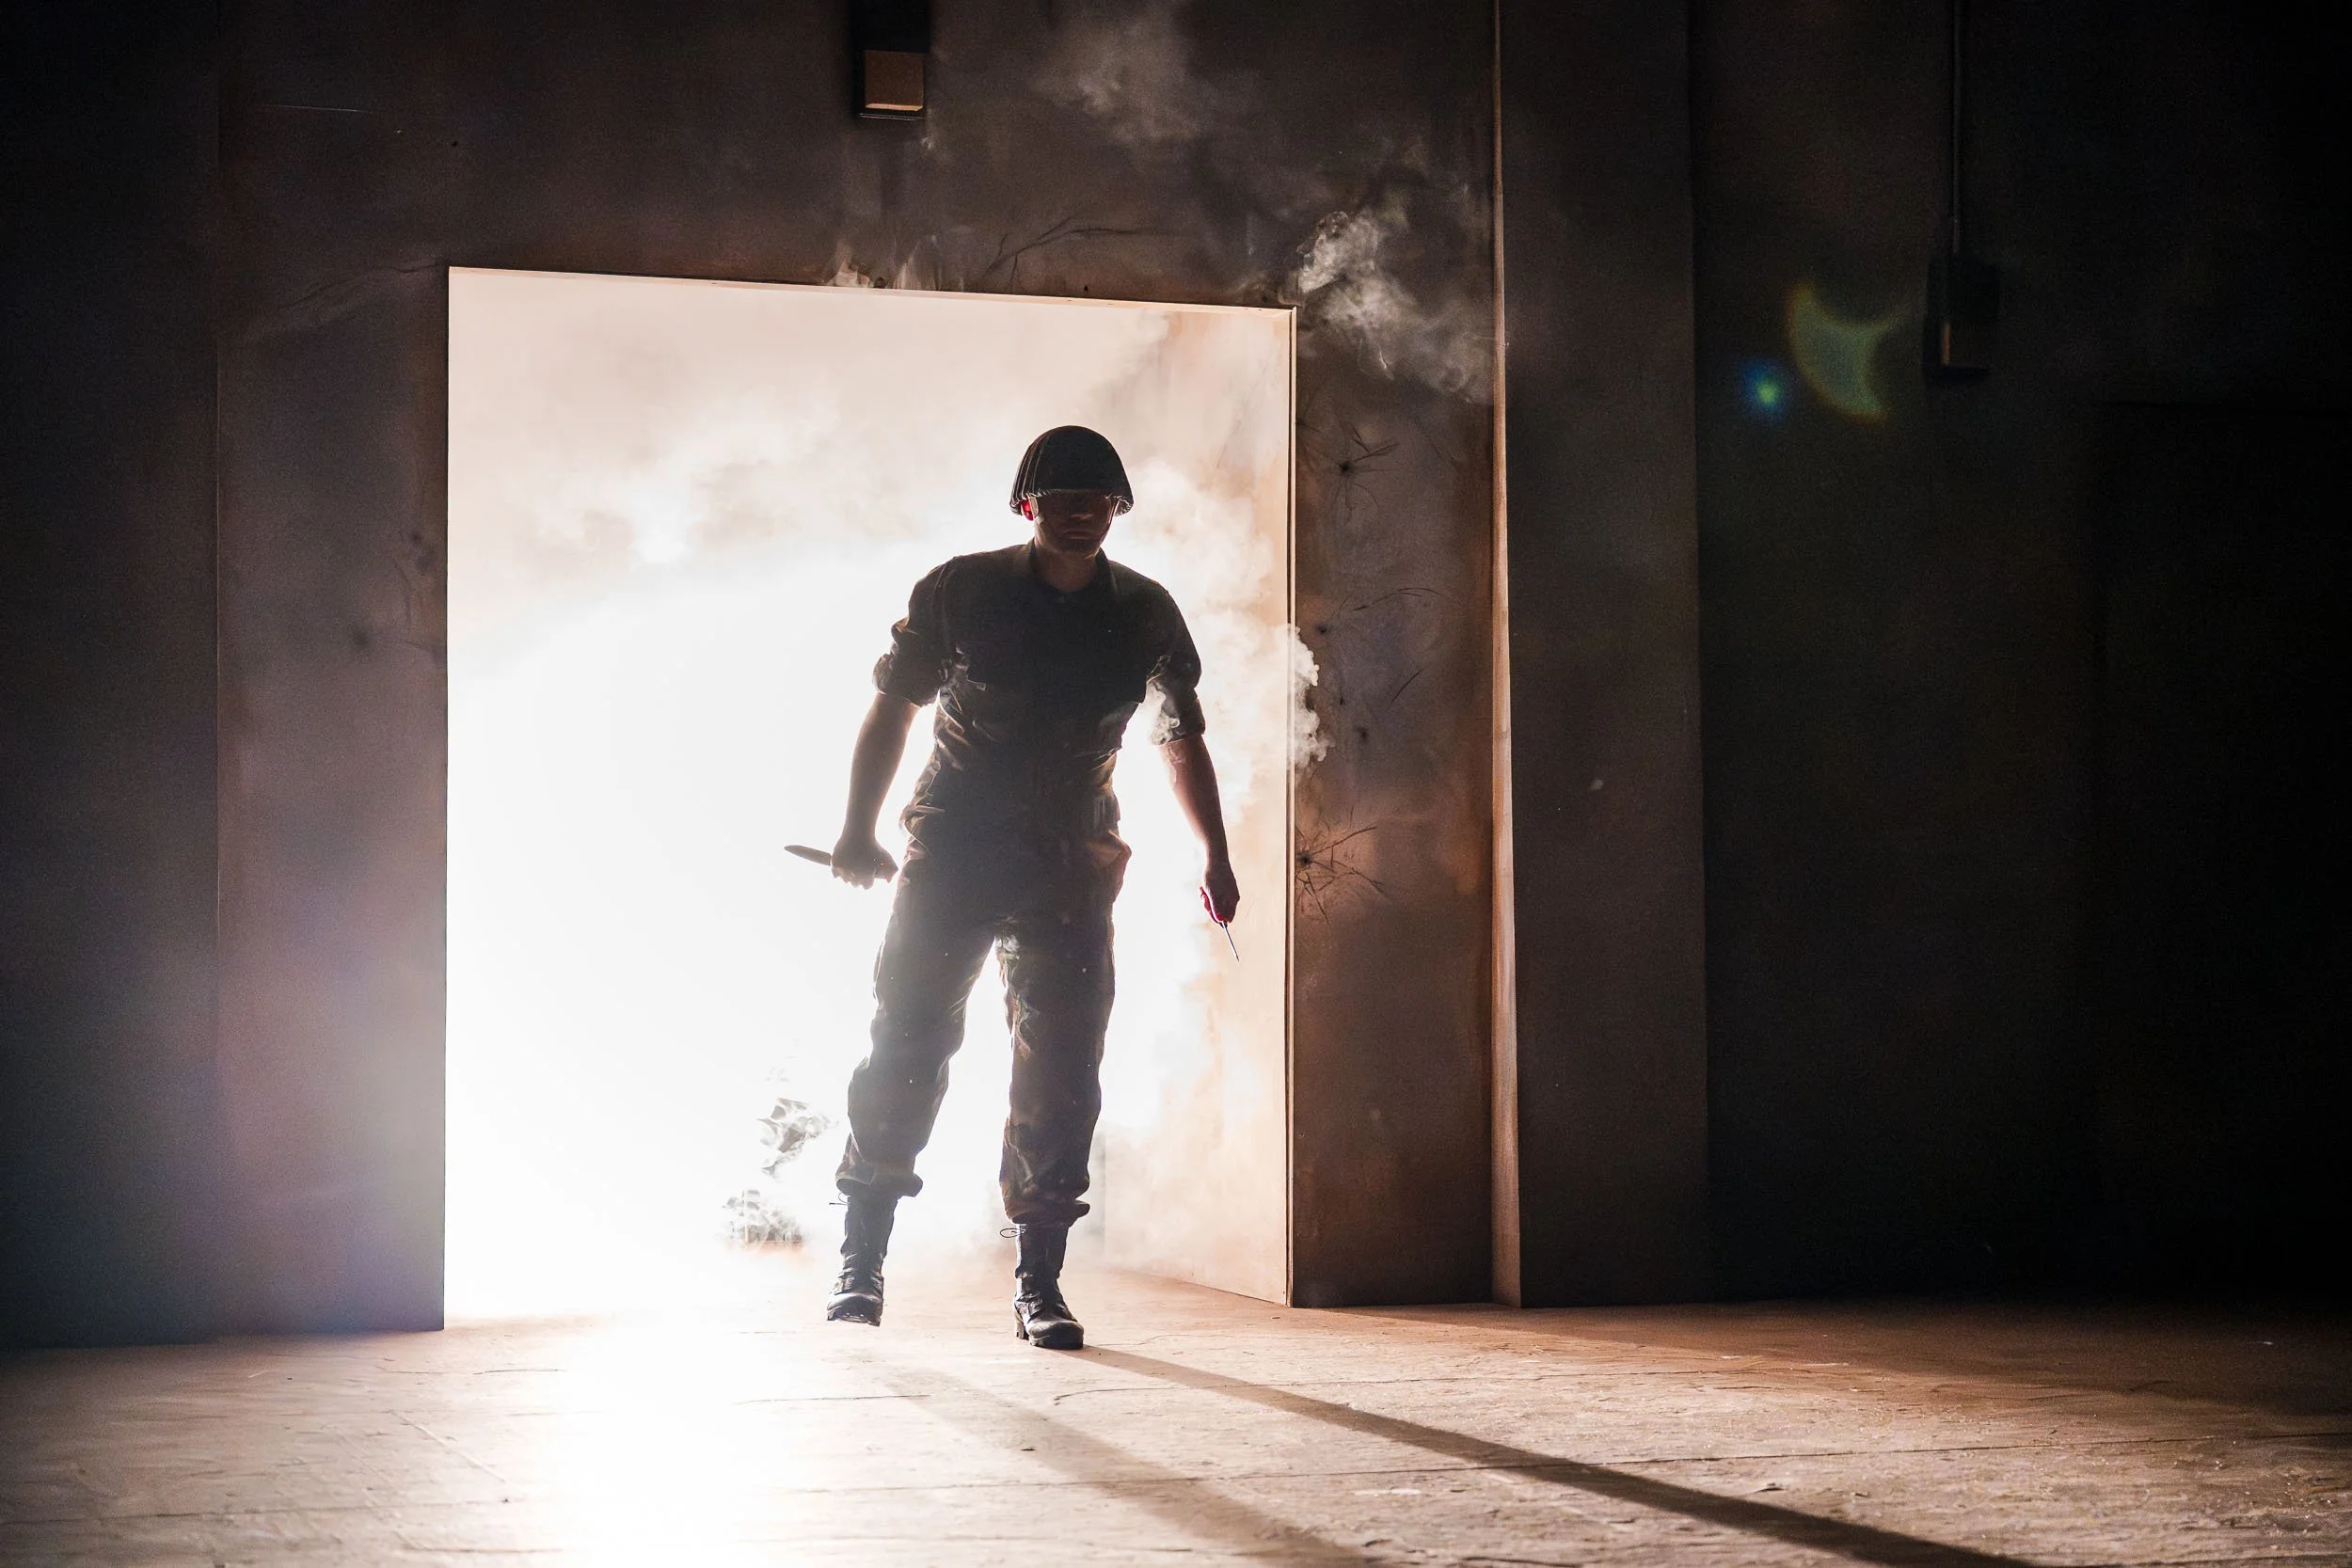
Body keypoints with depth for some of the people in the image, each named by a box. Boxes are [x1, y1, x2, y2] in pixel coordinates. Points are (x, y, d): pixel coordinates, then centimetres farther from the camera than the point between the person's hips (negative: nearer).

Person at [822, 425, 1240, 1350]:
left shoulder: (1145, 616, 5)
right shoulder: (960, 591, -1)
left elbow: (1182, 739, 14)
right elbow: (893, 705, 6)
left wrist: (1214, 857, 6)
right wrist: (859, 827, -1)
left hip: (1071, 867, 2)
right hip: (951, 852, -2)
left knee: (1062, 1071, -2)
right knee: (908, 1045, -7)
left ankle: (1039, 1282, 4)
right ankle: (861, 1259, 2)